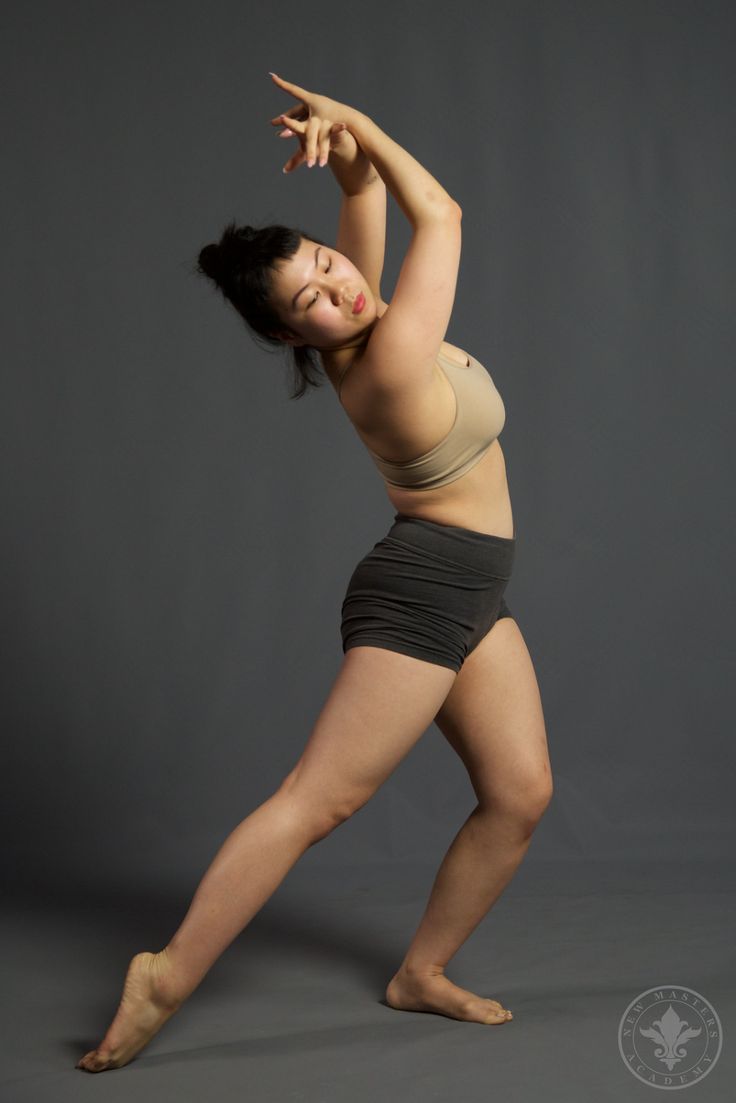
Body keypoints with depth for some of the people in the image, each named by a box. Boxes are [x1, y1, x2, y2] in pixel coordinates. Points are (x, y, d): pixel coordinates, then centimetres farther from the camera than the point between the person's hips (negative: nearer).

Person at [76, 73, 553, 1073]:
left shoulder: (365, 328, 1)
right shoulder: (390, 358, -22)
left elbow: (368, 187, 9)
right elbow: (440, 216, -13)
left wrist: (345, 146, -12)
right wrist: (356, 124, -7)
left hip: (468, 596, 9)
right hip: (423, 589, -9)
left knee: (521, 793, 7)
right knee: (317, 800, -10)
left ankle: (422, 972, 19)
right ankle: (169, 979, -7)